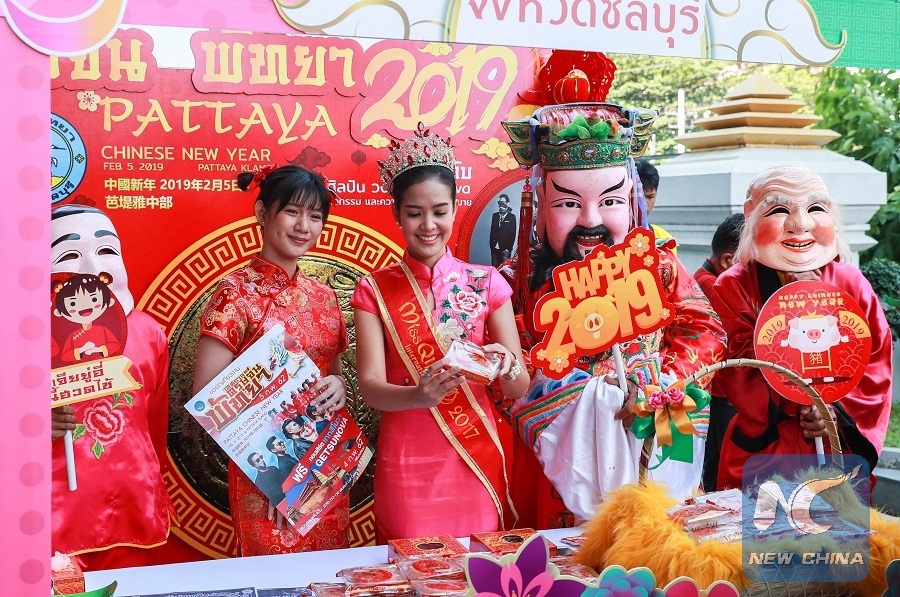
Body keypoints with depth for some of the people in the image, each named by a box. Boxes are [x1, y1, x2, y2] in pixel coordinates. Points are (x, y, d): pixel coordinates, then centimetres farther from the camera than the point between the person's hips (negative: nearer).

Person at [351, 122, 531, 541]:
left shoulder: (486, 283, 2)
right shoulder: (375, 290, 0)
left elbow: (520, 389, 0)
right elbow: (369, 387, -9)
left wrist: (507, 366, -22)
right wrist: (418, 396, -29)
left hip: (477, 460, 1)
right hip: (406, 464, -1)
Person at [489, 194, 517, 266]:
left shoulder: (512, 217, -2)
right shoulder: (495, 215, 10)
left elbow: (513, 233, -3)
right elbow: (492, 231, 12)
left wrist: (509, 247, -8)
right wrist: (491, 245, 4)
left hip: (505, 248, -4)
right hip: (495, 247, 4)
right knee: (494, 268, 5)